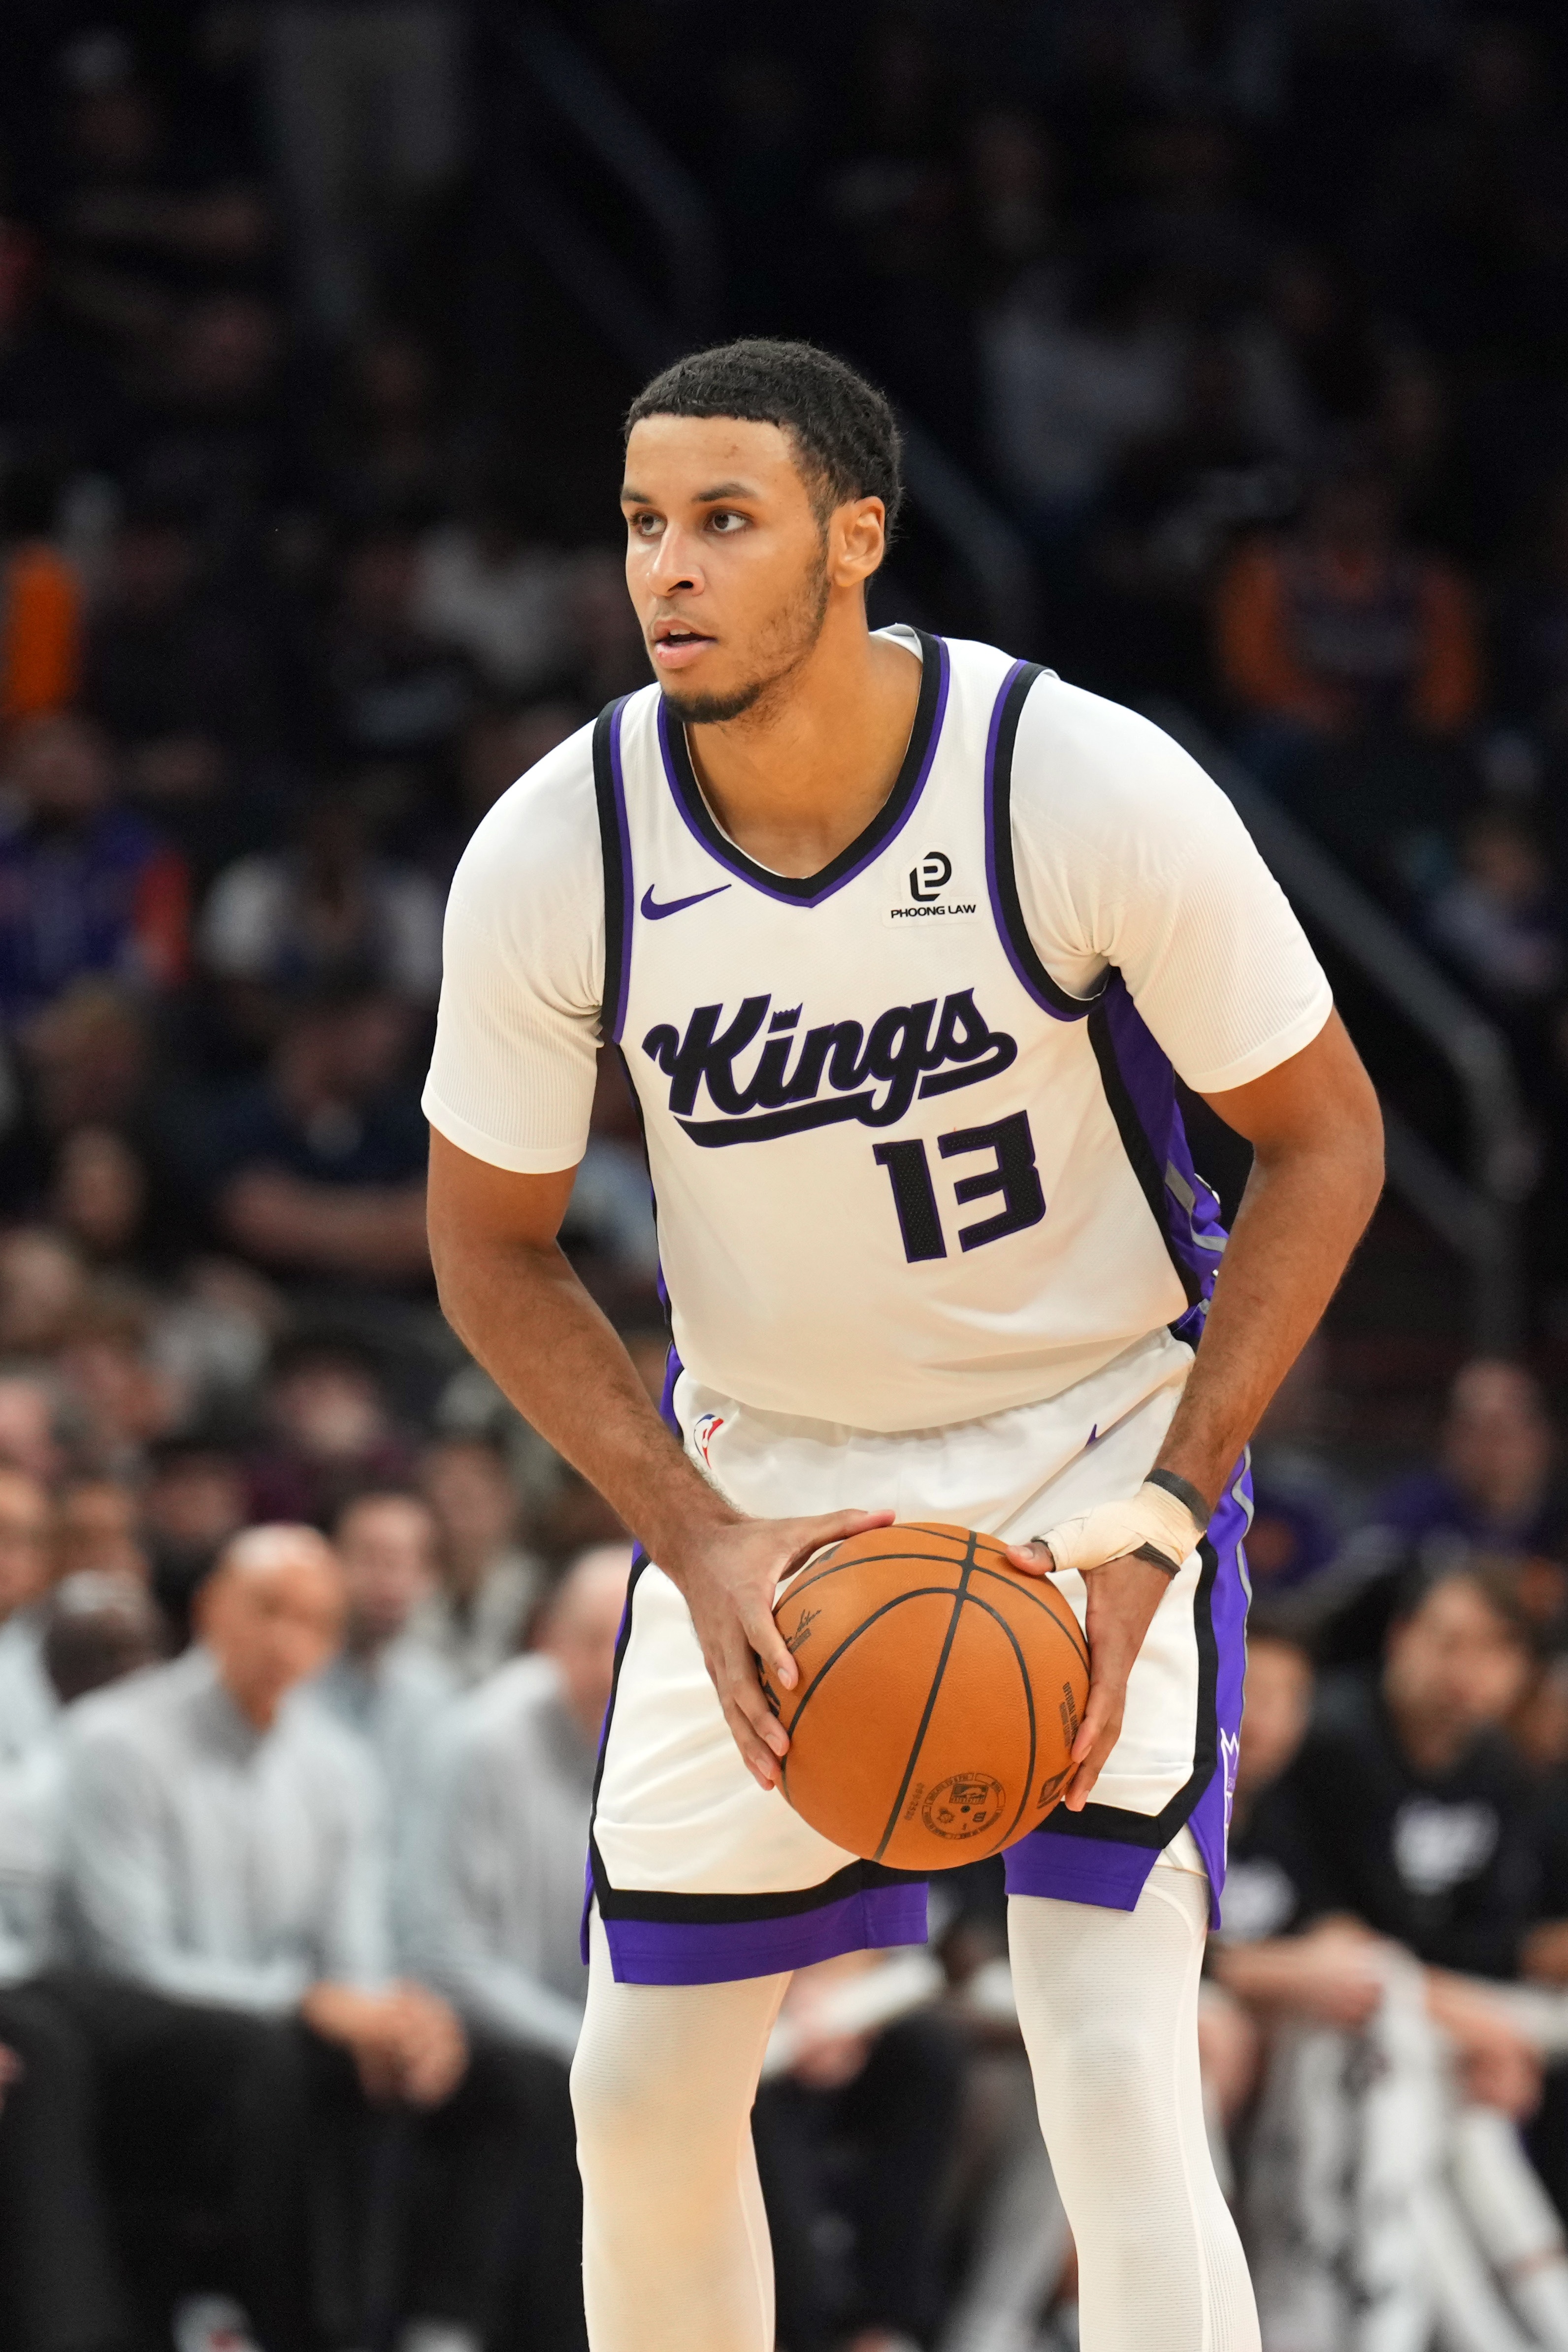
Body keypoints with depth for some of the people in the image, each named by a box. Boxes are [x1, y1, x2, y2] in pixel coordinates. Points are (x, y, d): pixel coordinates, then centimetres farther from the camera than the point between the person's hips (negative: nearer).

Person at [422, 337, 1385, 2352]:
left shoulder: (1092, 791, -23)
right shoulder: (549, 860, -16)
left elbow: (1322, 1137, -10)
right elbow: (492, 1248, -2)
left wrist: (1161, 1514, -19)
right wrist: (702, 1544, -16)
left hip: (1096, 1451, -3)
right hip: (759, 1468, 3)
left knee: (1112, 2070, -19)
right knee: (647, 2091, 6)